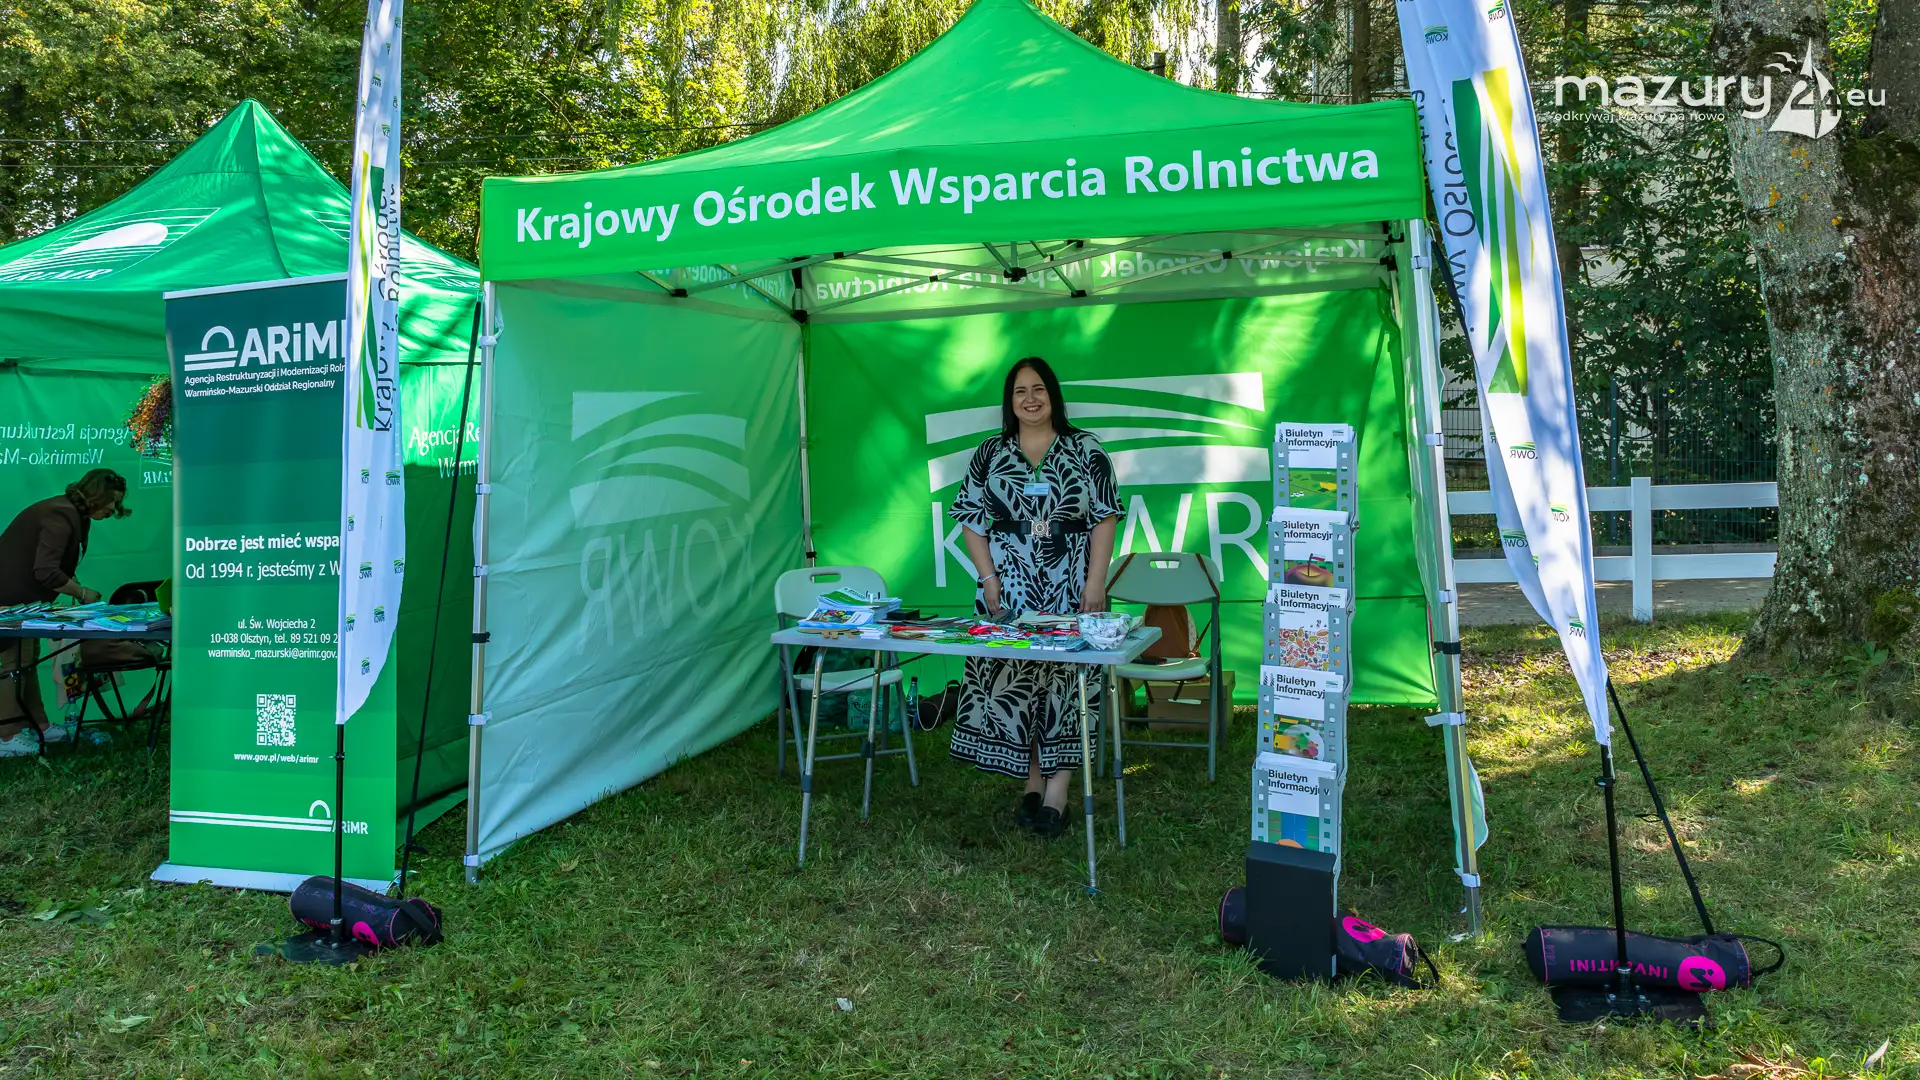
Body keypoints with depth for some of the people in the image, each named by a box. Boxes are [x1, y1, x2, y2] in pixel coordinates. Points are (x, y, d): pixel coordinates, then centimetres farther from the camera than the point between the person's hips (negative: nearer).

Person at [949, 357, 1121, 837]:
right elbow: (971, 519, 7)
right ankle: (1032, 784, 15)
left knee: (1066, 680, -2)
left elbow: (1104, 519, -1)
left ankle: (1057, 793, 4)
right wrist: (988, 577, -4)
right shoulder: (990, 453, 7)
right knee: (1012, 679, 2)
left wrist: (1095, 582, -10)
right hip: (1010, 589, 2)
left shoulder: (1086, 450, 2)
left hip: (1070, 588, -2)